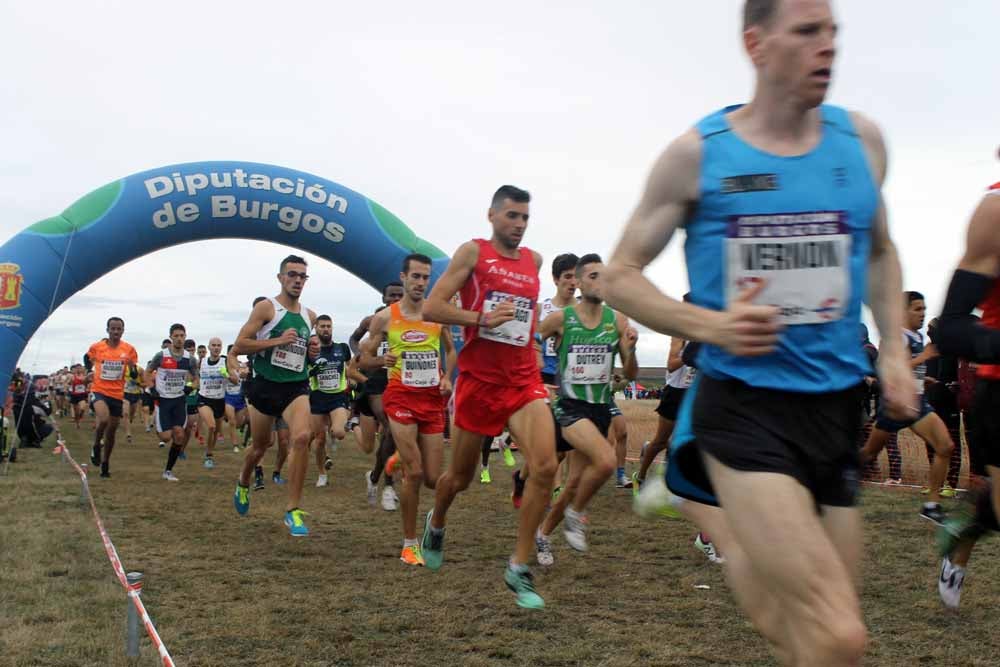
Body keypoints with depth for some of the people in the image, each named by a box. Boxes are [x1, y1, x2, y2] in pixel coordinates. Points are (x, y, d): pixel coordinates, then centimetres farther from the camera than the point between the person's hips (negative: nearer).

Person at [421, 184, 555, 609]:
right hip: (479, 380, -3)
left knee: (545, 467, -19)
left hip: (524, 380, 3)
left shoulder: (534, 260, 11)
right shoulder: (473, 252, -2)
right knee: (460, 476, 11)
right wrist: (482, 318, -19)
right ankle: (436, 524, 47)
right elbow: (432, 307, -10)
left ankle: (519, 570, -9)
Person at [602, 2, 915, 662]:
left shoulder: (862, 140, 7)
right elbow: (620, 277, 2)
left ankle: (741, 543, 44)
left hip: (837, 407, 5)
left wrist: (893, 348, 10)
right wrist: (710, 326, -14)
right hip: (743, 408, -5)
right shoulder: (698, 153, -5)